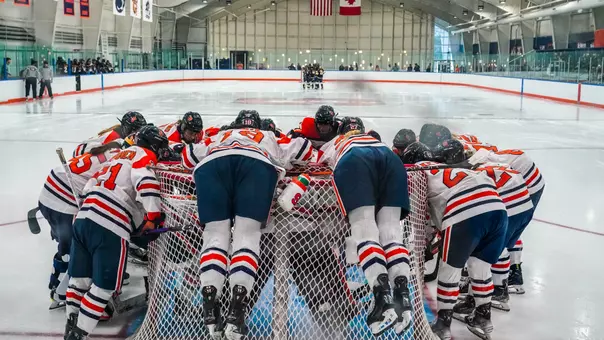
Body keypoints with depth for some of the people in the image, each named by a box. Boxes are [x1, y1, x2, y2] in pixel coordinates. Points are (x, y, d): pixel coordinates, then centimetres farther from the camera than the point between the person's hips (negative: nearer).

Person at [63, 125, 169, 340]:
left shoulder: (120, 155, 27)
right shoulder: (144, 155, 1)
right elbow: (145, 181, -19)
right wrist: (154, 217, -15)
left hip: (84, 218, 9)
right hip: (109, 227, -9)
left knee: (80, 278, 16)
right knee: (105, 285, 0)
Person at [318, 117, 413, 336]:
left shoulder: (334, 143, 43)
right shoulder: (378, 140, 49)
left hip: (354, 161, -3)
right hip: (390, 158, 3)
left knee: (365, 229, -13)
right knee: (391, 229, -2)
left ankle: (383, 296, -33)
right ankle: (402, 294, -23)